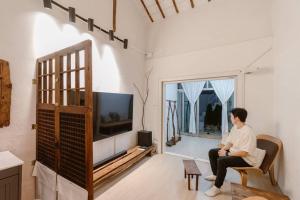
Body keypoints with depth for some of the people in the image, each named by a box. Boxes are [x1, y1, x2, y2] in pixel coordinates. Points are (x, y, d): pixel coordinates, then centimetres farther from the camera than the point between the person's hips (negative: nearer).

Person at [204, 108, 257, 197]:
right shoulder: (234, 127, 2)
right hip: (233, 152, 10)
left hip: (245, 159, -9)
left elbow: (244, 153, -30)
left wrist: (227, 154, -25)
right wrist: (223, 149, -10)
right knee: (212, 152, 7)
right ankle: (216, 175, 26)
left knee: (222, 160, -32)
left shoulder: (248, 132, -27)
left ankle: (217, 188, -15)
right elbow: (229, 142, 8)